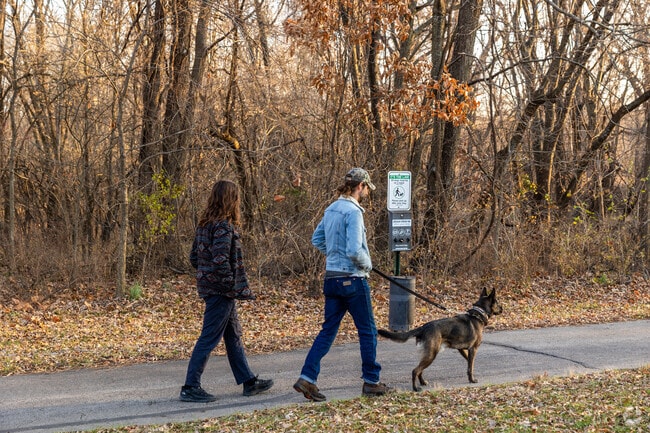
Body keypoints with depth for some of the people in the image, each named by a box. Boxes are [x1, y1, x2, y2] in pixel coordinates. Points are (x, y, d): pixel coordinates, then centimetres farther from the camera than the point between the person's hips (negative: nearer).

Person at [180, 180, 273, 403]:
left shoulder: (204, 225, 10)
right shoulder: (224, 226, -17)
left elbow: (194, 257, 14)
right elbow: (221, 261, -24)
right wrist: (233, 286, -15)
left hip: (208, 286, 10)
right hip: (221, 291, -10)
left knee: (233, 336, 16)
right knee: (209, 339, -4)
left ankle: (249, 381, 26)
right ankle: (190, 387, 1)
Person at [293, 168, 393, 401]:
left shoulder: (331, 209, 9)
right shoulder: (353, 212, -17)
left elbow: (317, 239, 20)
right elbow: (354, 251, -24)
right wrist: (367, 264, -6)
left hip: (332, 279, 8)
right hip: (353, 280, -8)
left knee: (328, 330, 9)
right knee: (367, 331, 7)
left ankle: (307, 378, 1)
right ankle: (371, 382, 16)